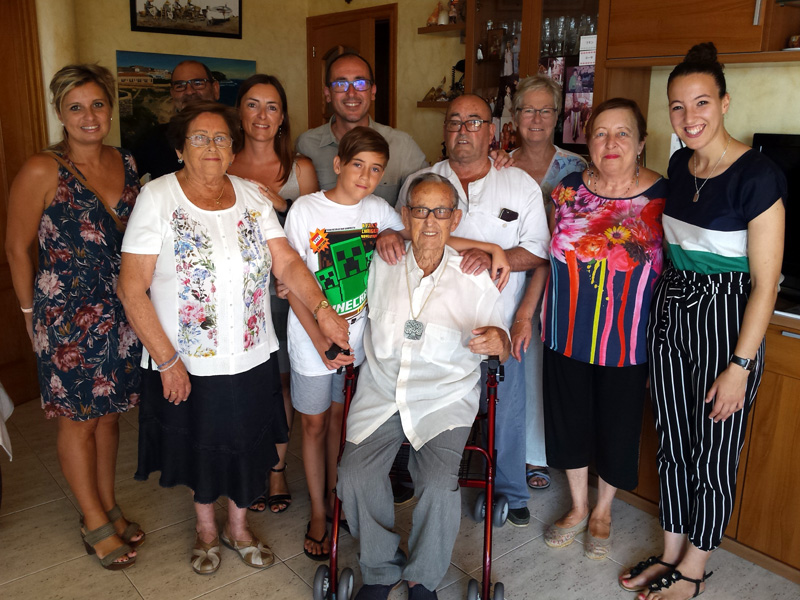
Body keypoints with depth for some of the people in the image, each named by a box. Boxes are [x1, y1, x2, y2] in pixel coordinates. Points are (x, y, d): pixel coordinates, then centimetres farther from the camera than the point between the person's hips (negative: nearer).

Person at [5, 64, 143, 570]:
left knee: (110, 412, 17)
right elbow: (17, 247, -5)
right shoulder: (43, 171, -13)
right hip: (68, 317, -5)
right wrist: (31, 312, 0)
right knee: (78, 420, 9)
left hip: (122, 313, 5)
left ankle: (109, 507, 35)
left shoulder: (126, 163, 4)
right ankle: (96, 523, 27)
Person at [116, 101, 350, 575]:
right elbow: (132, 289, -13)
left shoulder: (252, 197, 2)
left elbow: (287, 262, -6)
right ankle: (206, 527, 46)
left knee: (247, 447, 17)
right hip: (187, 364, -3)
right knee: (200, 448, 17)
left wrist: (321, 306, -24)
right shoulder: (158, 198, -10)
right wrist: (167, 360, -16)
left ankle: (238, 526, 44)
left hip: (252, 358, 3)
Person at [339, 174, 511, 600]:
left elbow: (501, 348, 7)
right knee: (356, 474, -19)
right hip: (380, 391, 2)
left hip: (446, 397, -2)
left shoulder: (475, 280, 0)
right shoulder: (380, 266, 4)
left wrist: (499, 340, -16)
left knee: (439, 484, -23)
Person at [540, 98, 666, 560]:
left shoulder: (663, 196, -8)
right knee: (569, 418, 15)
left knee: (617, 426, 12)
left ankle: (603, 511, 40)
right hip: (567, 334, 3)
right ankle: (577, 508, 39)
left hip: (627, 340, -2)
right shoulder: (569, 189, -1)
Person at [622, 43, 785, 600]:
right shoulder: (680, 164, 5)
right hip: (670, 312, 7)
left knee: (712, 458, 8)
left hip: (726, 322, -6)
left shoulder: (758, 175, -17)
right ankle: (671, 553, 35)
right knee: (672, 445, 16)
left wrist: (740, 366, -17)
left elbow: (765, 281, -17)